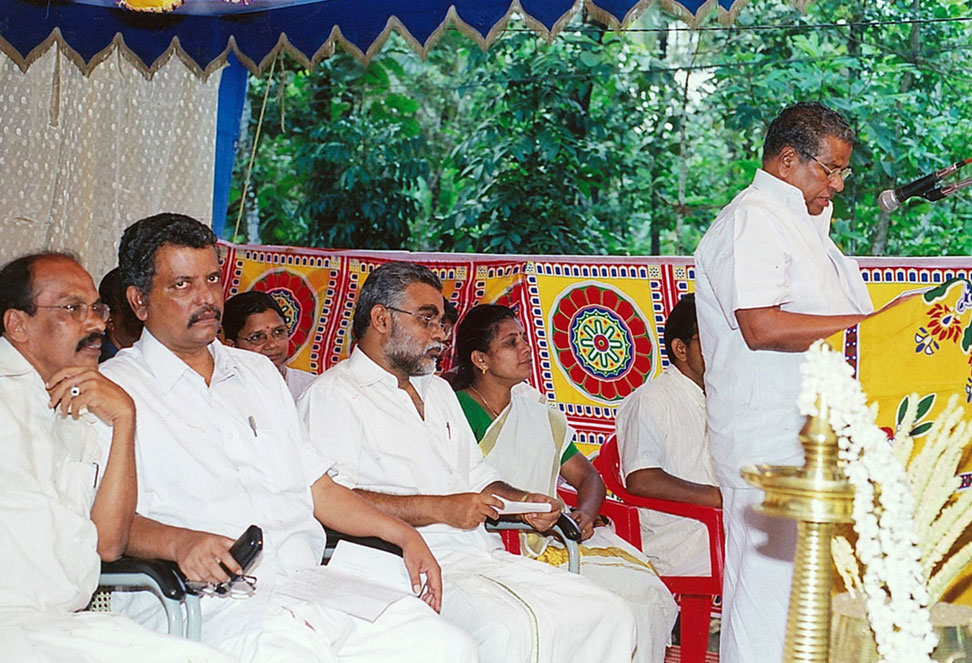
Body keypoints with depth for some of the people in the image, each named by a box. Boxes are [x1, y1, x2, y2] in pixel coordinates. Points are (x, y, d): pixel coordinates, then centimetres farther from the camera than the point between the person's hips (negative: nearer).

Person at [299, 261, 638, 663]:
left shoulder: (439, 391, 28)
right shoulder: (333, 396, -1)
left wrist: (522, 501, 11)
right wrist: (440, 509, -17)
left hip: (485, 556, 8)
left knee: (609, 617, -8)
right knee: (508, 631, -35)